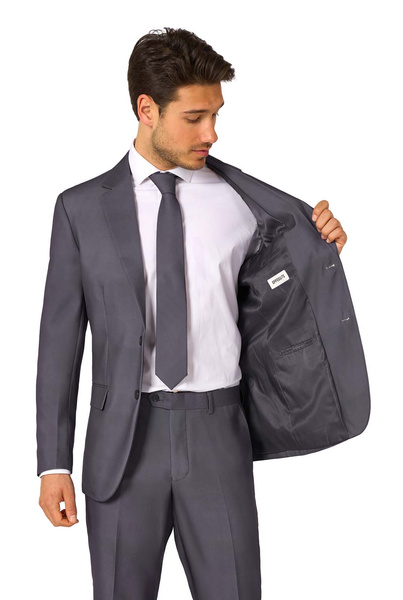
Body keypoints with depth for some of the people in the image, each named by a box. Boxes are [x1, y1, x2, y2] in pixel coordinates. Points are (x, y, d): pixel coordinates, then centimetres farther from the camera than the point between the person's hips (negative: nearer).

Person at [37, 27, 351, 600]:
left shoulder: (240, 198, 6)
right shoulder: (82, 208, 4)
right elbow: (61, 337, 3)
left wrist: (321, 245, -1)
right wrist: (53, 463, 0)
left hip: (218, 440, 1)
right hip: (123, 441, 0)